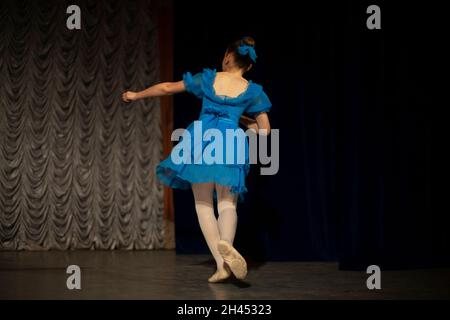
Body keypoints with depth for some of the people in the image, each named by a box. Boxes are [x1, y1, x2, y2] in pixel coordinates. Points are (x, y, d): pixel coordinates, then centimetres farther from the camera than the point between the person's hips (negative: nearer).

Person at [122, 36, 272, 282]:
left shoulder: (208, 78, 10)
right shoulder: (252, 91, 9)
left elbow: (167, 88, 18)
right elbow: (264, 130, 13)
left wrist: (137, 95, 32)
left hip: (201, 140, 0)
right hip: (231, 143, 0)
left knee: (204, 204, 7)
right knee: (227, 205, 4)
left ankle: (222, 263, -10)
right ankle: (226, 243, -33)